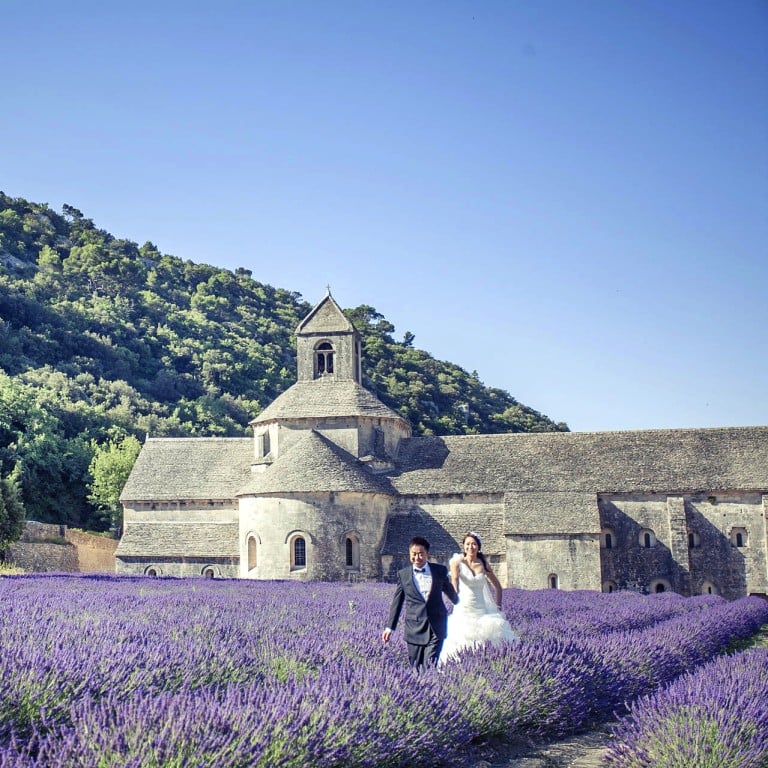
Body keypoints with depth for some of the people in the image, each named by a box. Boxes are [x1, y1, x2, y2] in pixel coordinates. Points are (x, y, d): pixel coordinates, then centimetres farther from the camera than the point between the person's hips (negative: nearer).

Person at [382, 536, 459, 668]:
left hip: (436, 626, -1)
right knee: (416, 667, 3)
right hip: (415, 627, 1)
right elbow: (397, 602, 10)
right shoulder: (403, 574, 5)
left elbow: (451, 592, 20)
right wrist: (390, 627, 8)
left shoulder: (440, 571, 4)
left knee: (430, 666, -12)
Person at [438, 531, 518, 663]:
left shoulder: (483, 565, 8)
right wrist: (456, 596, -37)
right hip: (464, 610, -3)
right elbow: (454, 579, -21)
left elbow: (497, 587, 17)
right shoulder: (458, 562, -1)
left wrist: (498, 606, 9)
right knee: (462, 645, -9)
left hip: (482, 610, 3)